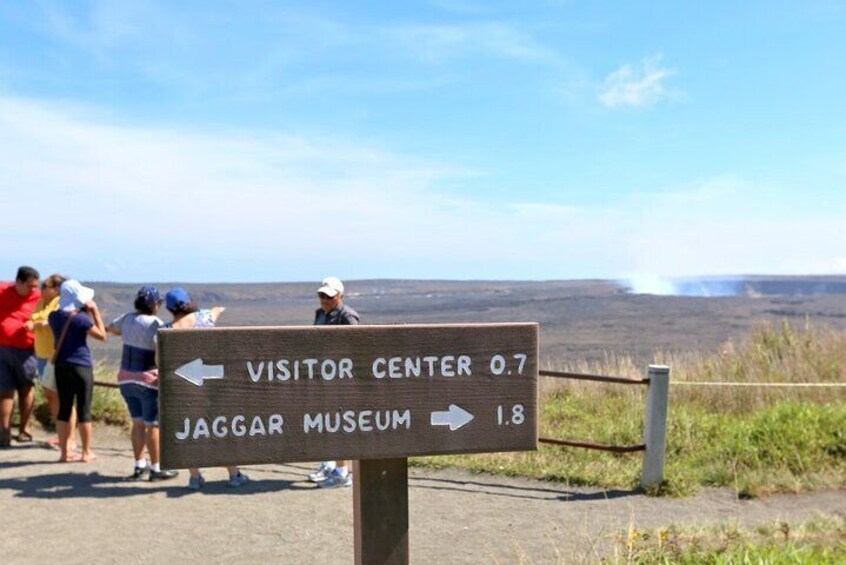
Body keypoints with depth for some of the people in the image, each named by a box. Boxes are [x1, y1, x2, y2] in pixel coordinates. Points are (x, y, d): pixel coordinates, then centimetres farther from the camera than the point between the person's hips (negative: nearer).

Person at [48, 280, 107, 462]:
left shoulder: (54, 317, 3)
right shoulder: (81, 318, -14)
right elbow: (102, 335, -5)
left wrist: (86, 312, 13)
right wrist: (95, 311, -3)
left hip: (61, 367, 5)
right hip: (81, 367, -5)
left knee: (63, 409, 10)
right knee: (84, 411, 3)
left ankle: (64, 452, 15)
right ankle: (87, 452, 10)